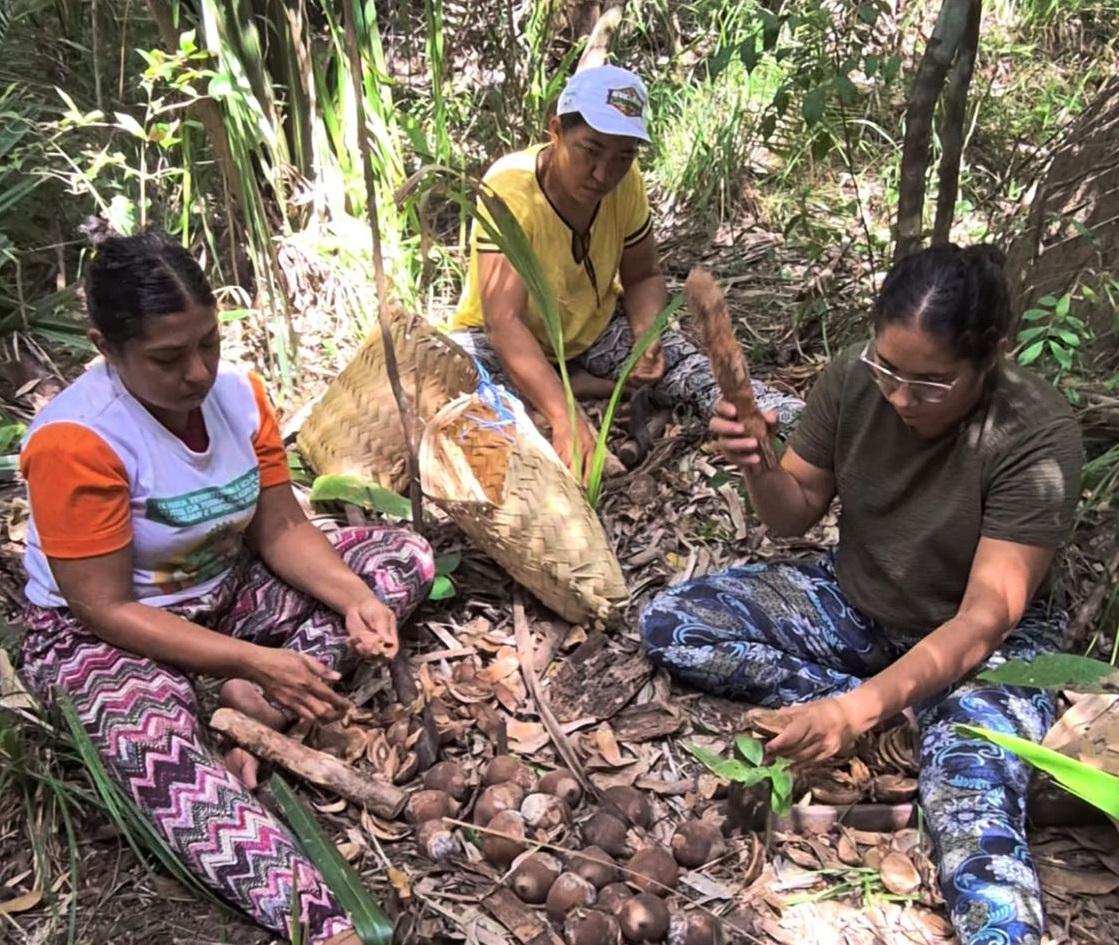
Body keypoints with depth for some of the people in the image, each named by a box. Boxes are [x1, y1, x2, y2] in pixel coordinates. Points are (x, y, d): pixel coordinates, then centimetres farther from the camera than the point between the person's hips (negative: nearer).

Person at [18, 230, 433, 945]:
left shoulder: (238, 393, -8)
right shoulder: (74, 441, -25)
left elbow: (281, 529, -5)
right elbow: (105, 609, -24)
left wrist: (353, 596, -25)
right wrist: (254, 660, -29)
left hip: (229, 591, 6)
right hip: (102, 635, -6)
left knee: (405, 556, -6)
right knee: (152, 746, -40)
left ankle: (247, 708, -21)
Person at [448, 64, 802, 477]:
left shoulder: (626, 182, -14)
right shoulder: (510, 189, -30)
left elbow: (643, 277, 0)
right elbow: (503, 322, -39)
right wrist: (563, 417, -52)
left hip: (594, 330, 4)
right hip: (498, 340, -3)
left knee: (698, 365, -20)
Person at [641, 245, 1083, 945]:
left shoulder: (1038, 437, -25)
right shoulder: (855, 377, -14)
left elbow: (985, 620, -28)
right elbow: (796, 515, -2)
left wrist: (861, 707, -42)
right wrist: (759, 468, -26)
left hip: (982, 641, -4)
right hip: (851, 604, 5)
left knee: (975, 809, -35)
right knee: (667, 624, -12)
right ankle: (902, 721, -14)